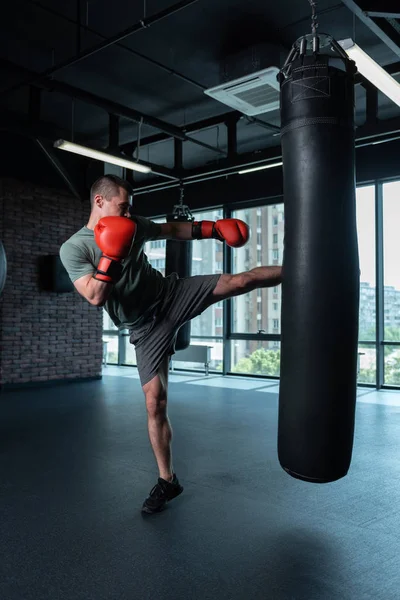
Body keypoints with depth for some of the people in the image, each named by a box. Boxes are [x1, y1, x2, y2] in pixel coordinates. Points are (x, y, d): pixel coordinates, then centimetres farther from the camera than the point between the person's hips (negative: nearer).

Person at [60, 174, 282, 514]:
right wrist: (112, 254, -31)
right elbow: (95, 297, -21)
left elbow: (173, 231, 17)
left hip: (173, 295, 3)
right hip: (147, 329, -3)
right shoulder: (73, 249, -10)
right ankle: (167, 481, 12)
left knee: (240, 282, -9)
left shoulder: (133, 225, 2)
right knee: (155, 402, -3)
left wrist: (214, 229, 9)